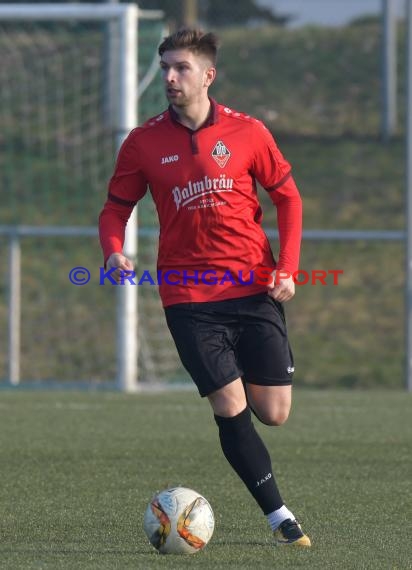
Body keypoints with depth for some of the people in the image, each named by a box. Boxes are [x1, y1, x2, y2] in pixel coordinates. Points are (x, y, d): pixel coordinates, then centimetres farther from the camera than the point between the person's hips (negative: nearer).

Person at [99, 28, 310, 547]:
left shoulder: (247, 133, 0)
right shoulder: (143, 143, 0)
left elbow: (287, 196, 9)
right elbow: (115, 208, 8)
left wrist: (287, 267, -3)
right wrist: (113, 251, -13)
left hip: (253, 289, 1)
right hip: (188, 295, -1)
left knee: (272, 413, -1)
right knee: (230, 408, -10)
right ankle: (280, 517, 1)